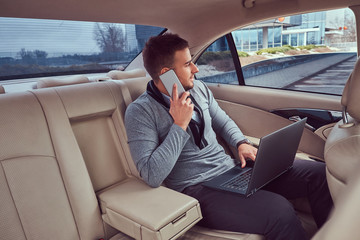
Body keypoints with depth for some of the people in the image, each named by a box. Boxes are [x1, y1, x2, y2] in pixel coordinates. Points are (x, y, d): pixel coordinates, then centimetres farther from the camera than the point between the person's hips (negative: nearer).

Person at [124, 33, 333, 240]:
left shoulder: (198, 88, 8)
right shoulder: (140, 112, -11)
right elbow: (152, 176, -20)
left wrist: (241, 143, 2)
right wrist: (180, 125, -20)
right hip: (198, 190, -6)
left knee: (318, 173, -3)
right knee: (279, 211, -30)